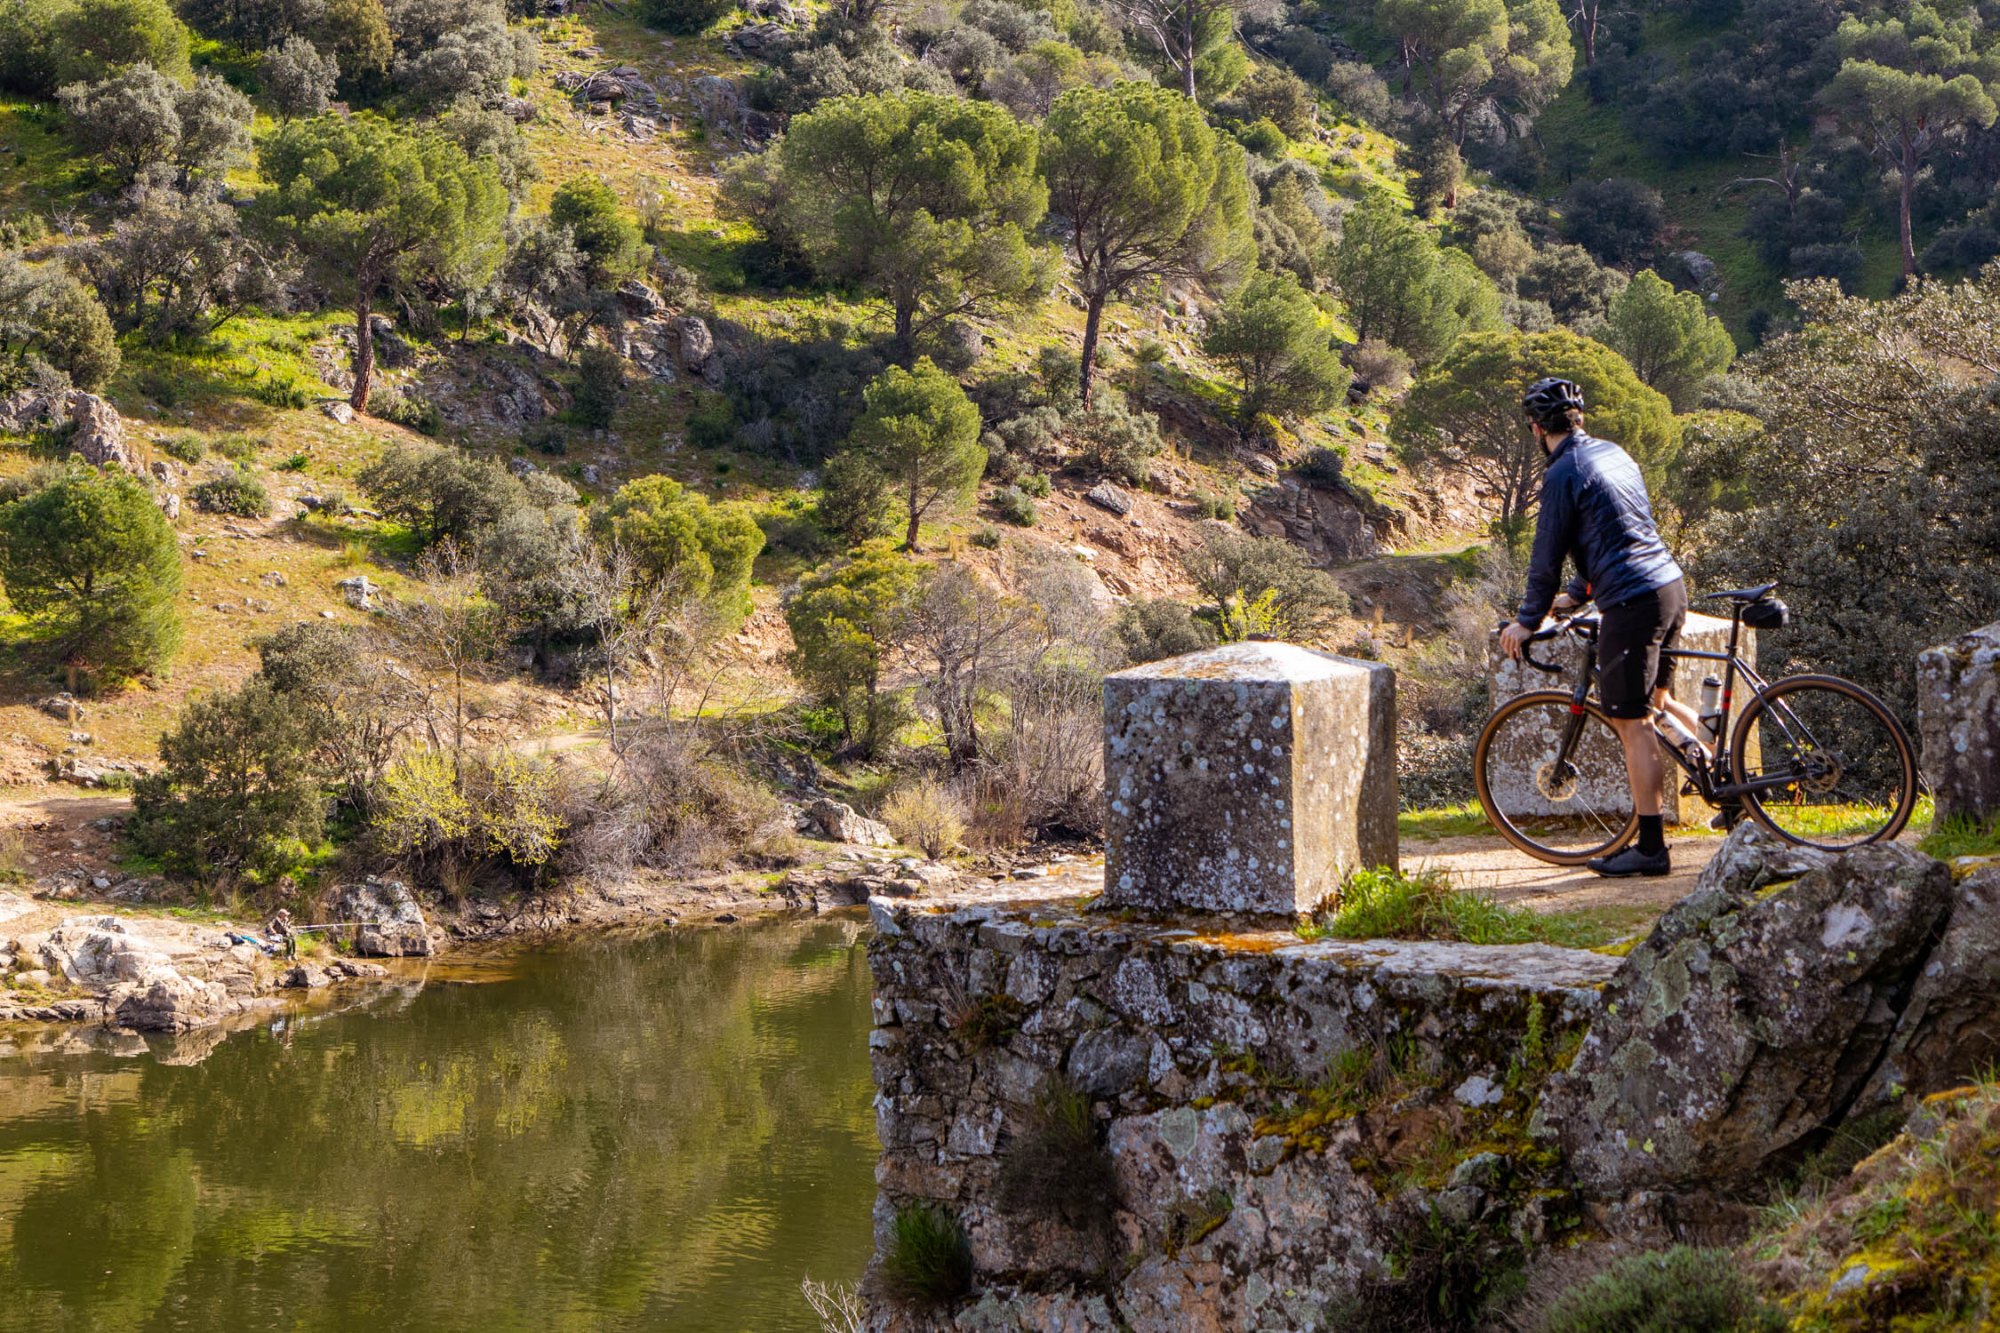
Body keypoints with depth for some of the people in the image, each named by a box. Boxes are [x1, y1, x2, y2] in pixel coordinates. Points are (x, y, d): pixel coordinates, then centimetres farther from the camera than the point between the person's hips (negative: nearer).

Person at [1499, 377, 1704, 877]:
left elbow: (1548, 554, -6)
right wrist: (1577, 593, 31)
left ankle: (1651, 848, -3)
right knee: (1655, 701, 26)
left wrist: (1528, 621, 5)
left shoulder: (1563, 473, -10)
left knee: (1632, 723, -4)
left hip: (1632, 601, -9)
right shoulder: (1613, 453, 16)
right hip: (1671, 586, 9)